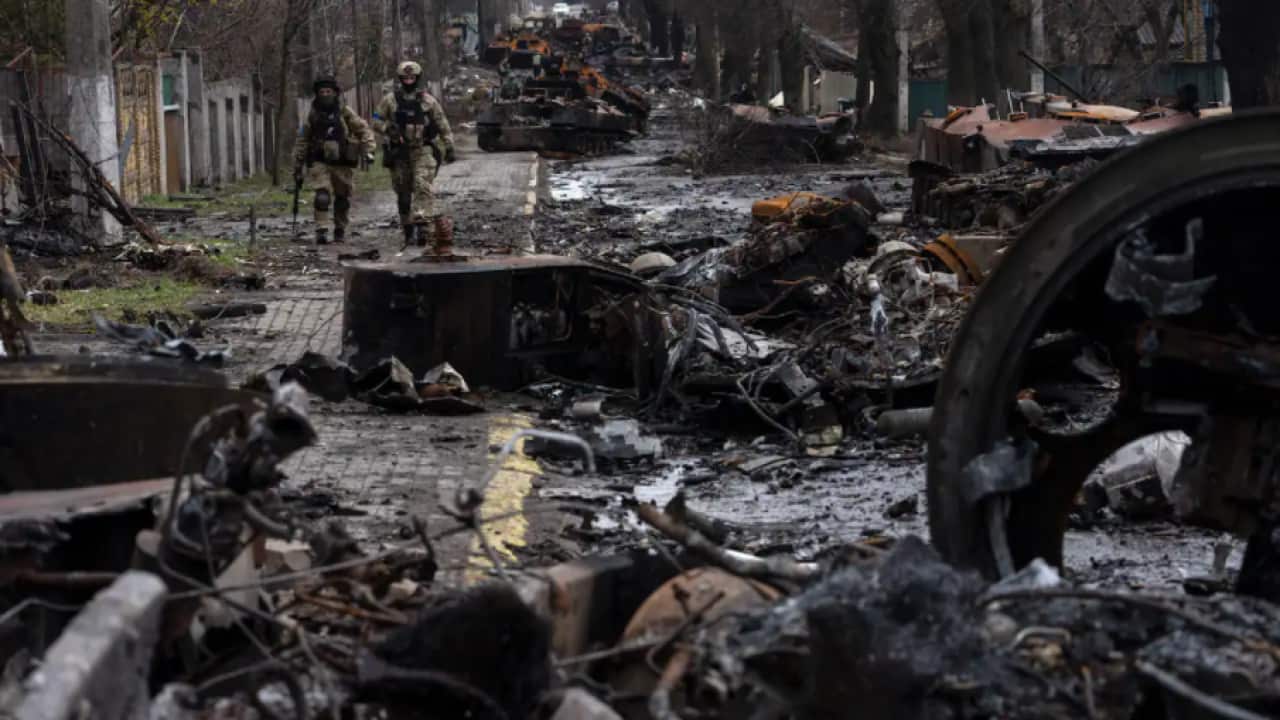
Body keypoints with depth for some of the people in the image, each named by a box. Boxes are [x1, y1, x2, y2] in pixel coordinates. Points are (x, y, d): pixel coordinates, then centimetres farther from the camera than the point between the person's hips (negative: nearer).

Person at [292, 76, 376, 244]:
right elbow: (302, 142, 11)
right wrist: (297, 167, 11)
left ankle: (340, 231, 25)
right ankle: (321, 232, -19)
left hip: (342, 164, 1)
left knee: (342, 199, 9)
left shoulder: (345, 112, -1)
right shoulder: (312, 115, 4)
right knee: (322, 196, -18)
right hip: (320, 163, -1)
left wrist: (368, 150, -12)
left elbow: (363, 130, 2)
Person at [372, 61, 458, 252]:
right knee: (403, 193, 6)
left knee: (422, 185, -21)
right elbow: (376, 121, 6)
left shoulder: (428, 101, 3)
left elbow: (443, 126, 9)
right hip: (399, 152, 2)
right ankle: (408, 232, 16)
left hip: (423, 151, -2)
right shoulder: (390, 100, 3)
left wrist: (450, 148, 6)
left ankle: (422, 225, -29)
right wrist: (389, 130, -13)